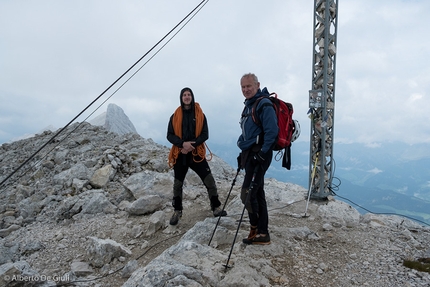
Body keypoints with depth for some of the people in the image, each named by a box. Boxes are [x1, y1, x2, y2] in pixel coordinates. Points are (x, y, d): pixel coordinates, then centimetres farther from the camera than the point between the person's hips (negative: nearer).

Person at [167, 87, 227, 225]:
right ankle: (177, 211, 26)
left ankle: (216, 208, 8)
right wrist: (182, 143, -19)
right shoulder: (175, 116, 1)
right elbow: (169, 135, -1)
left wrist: (192, 145, -17)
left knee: (209, 180, -6)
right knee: (178, 184, 9)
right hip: (180, 154, 1)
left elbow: (205, 134, -3)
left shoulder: (200, 115, 1)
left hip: (196, 153, -1)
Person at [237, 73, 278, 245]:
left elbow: (271, 132, -19)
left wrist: (261, 153, -20)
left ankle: (257, 229, 7)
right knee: (257, 193, 13)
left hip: (259, 155, -10)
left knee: (247, 193, -10)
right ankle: (261, 232, 22)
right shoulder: (249, 105, 18)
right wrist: (243, 153, 20)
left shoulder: (264, 105, -11)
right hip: (250, 154, 10)